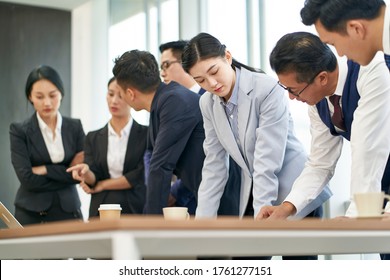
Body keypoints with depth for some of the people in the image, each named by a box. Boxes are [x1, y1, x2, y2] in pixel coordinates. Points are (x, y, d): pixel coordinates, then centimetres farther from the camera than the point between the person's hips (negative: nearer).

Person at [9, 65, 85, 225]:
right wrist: (66, 172, -8)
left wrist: (45, 170, -9)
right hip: (31, 214, -2)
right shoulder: (19, 131, -2)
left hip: (68, 210, 2)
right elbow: (27, 179, -10)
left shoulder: (75, 127, 6)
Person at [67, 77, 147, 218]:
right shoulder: (93, 138, 11)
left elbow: (141, 176, -6)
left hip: (136, 209, -2)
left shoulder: (145, 134, 1)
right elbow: (93, 179, 3)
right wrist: (86, 172, -20)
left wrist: (101, 185, 0)